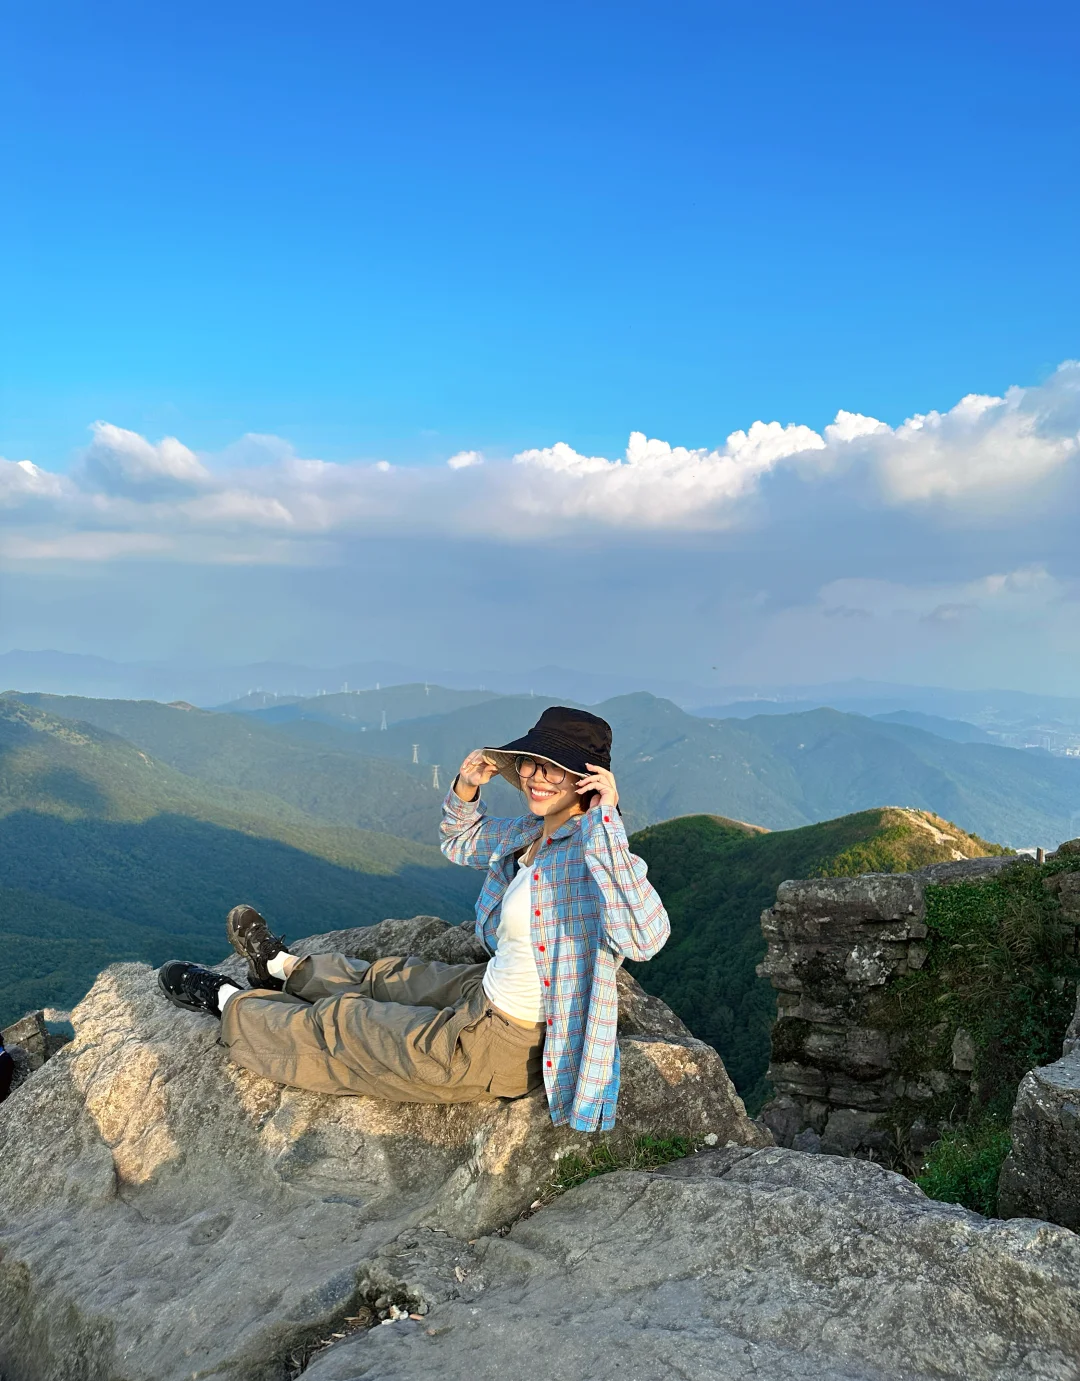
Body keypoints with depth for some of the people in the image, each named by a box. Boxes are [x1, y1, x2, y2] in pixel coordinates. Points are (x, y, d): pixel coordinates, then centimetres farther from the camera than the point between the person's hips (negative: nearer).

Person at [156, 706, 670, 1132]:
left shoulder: (589, 851, -28)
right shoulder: (536, 831, -3)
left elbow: (646, 936, -47)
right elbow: (462, 843, 17)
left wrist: (607, 823, -46)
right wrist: (465, 788, -3)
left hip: (492, 1047, -7)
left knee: (337, 1022, 14)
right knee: (389, 977, 31)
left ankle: (231, 1004, 40)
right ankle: (285, 968, 60)